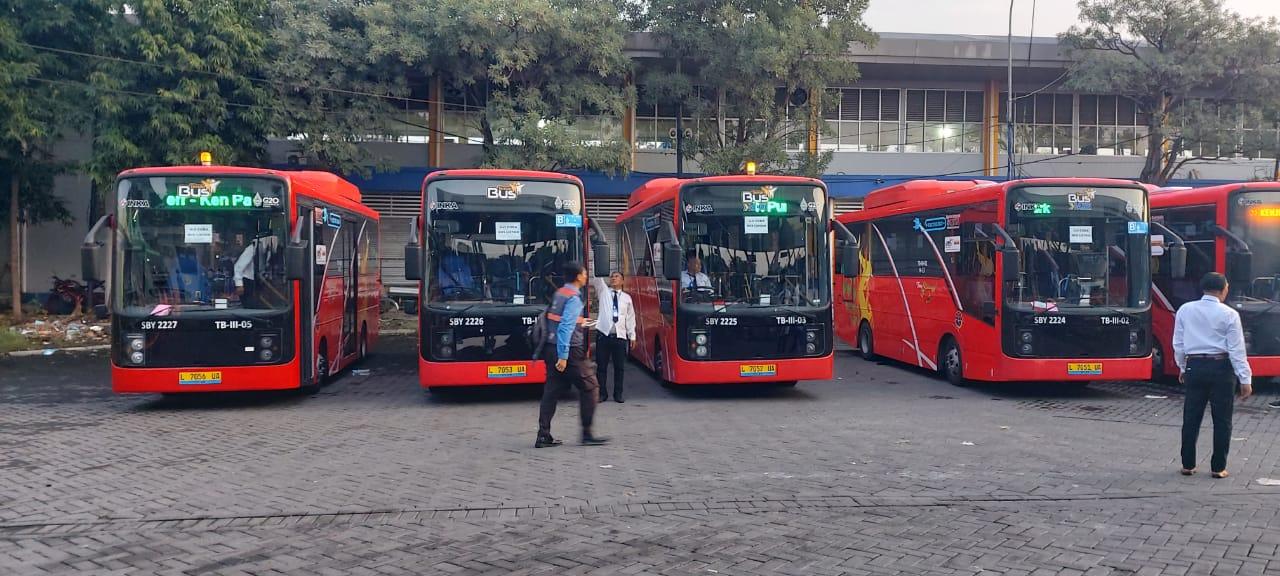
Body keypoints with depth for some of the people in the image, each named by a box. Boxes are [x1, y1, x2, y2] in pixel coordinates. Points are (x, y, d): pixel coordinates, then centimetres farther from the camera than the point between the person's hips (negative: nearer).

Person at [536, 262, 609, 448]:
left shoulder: (558, 294, 12)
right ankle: (587, 434, 5)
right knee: (590, 387, 3)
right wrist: (563, 356, -24)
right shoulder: (574, 298, -14)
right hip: (570, 351, -8)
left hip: (552, 349, 8)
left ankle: (543, 436, 7)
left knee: (551, 391, 8)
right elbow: (565, 327, -22)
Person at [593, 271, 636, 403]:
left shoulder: (626, 297, 12)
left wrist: (632, 336, 8)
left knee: (619, 367, 4)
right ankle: (602, 393, 11)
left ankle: (618, 394, 14)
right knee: (601, 366, 2)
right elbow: (598, 278, -3)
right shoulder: (603, 291, 10)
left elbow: (630, 318, 12)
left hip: (620, 336, 1)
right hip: (604, 334, -1)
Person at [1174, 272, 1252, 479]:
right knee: (1222, 419, 6)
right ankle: (1218, 467, 9)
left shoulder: (1185, 310, 2)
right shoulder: (1229, 314, -7)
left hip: (1194, 366, 3)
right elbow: (1237, 349, -8)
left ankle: (1188, 465, 14)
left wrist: (1183, 367, 19)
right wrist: (1245, 380, -5)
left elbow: (1178, 343, 6)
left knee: (1191, 417, 9)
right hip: (1221, 368, -3)